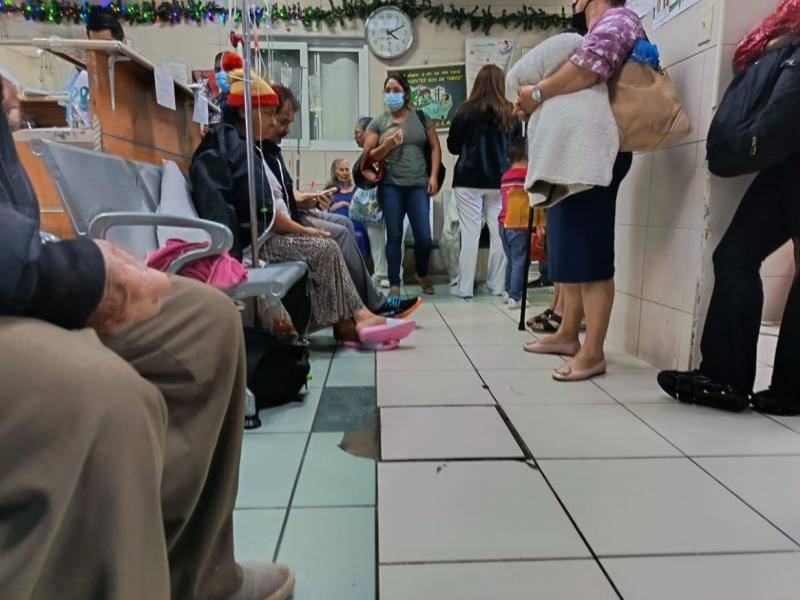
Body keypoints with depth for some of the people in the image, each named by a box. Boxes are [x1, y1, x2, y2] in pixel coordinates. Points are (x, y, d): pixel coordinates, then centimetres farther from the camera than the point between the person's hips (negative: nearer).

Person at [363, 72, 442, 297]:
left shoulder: (421, 117, 10)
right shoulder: (377, 123, 8)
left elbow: (435, 146, 9)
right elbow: (367, 157, 6)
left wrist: (433, 176, -1)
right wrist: (386, 145, -11)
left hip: (418, 185, 0)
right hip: (390, 187, 0)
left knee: (424, 236, -3)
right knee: (394, 236, 0)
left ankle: (422, 275, 24)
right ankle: (394, 284, 10)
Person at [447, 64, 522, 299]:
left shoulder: (466, 111, -6)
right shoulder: (510, 113, 1)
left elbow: (452, 146, 1)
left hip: (469, 180, -2)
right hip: (500, 180, 2)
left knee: (470, 233, 2)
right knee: (499, 232, 8)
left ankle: (464, 287, 6)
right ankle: (497, 285, 13)